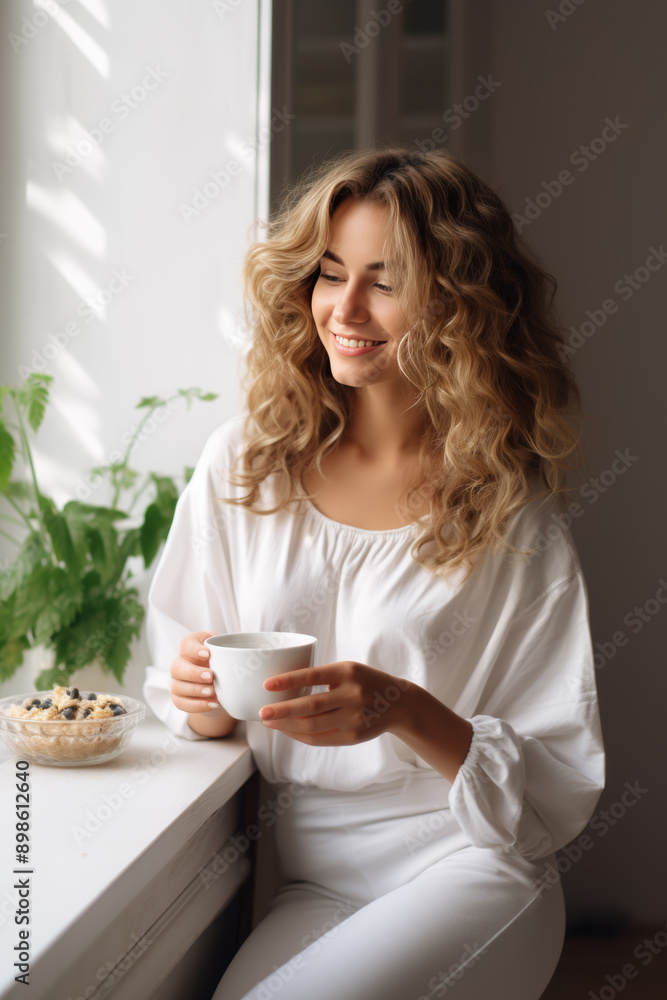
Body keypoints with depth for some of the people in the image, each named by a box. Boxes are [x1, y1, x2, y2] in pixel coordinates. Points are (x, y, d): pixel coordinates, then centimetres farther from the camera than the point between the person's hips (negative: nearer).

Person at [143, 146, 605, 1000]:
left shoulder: (514, 515, -5)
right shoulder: (245, 463, 3)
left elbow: (560, 795, -4)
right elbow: (188, 706, 11)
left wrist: (405, 712, -20)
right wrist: (206, 698, -13)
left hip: (469, 874, -2)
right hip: (311, 887, 2)